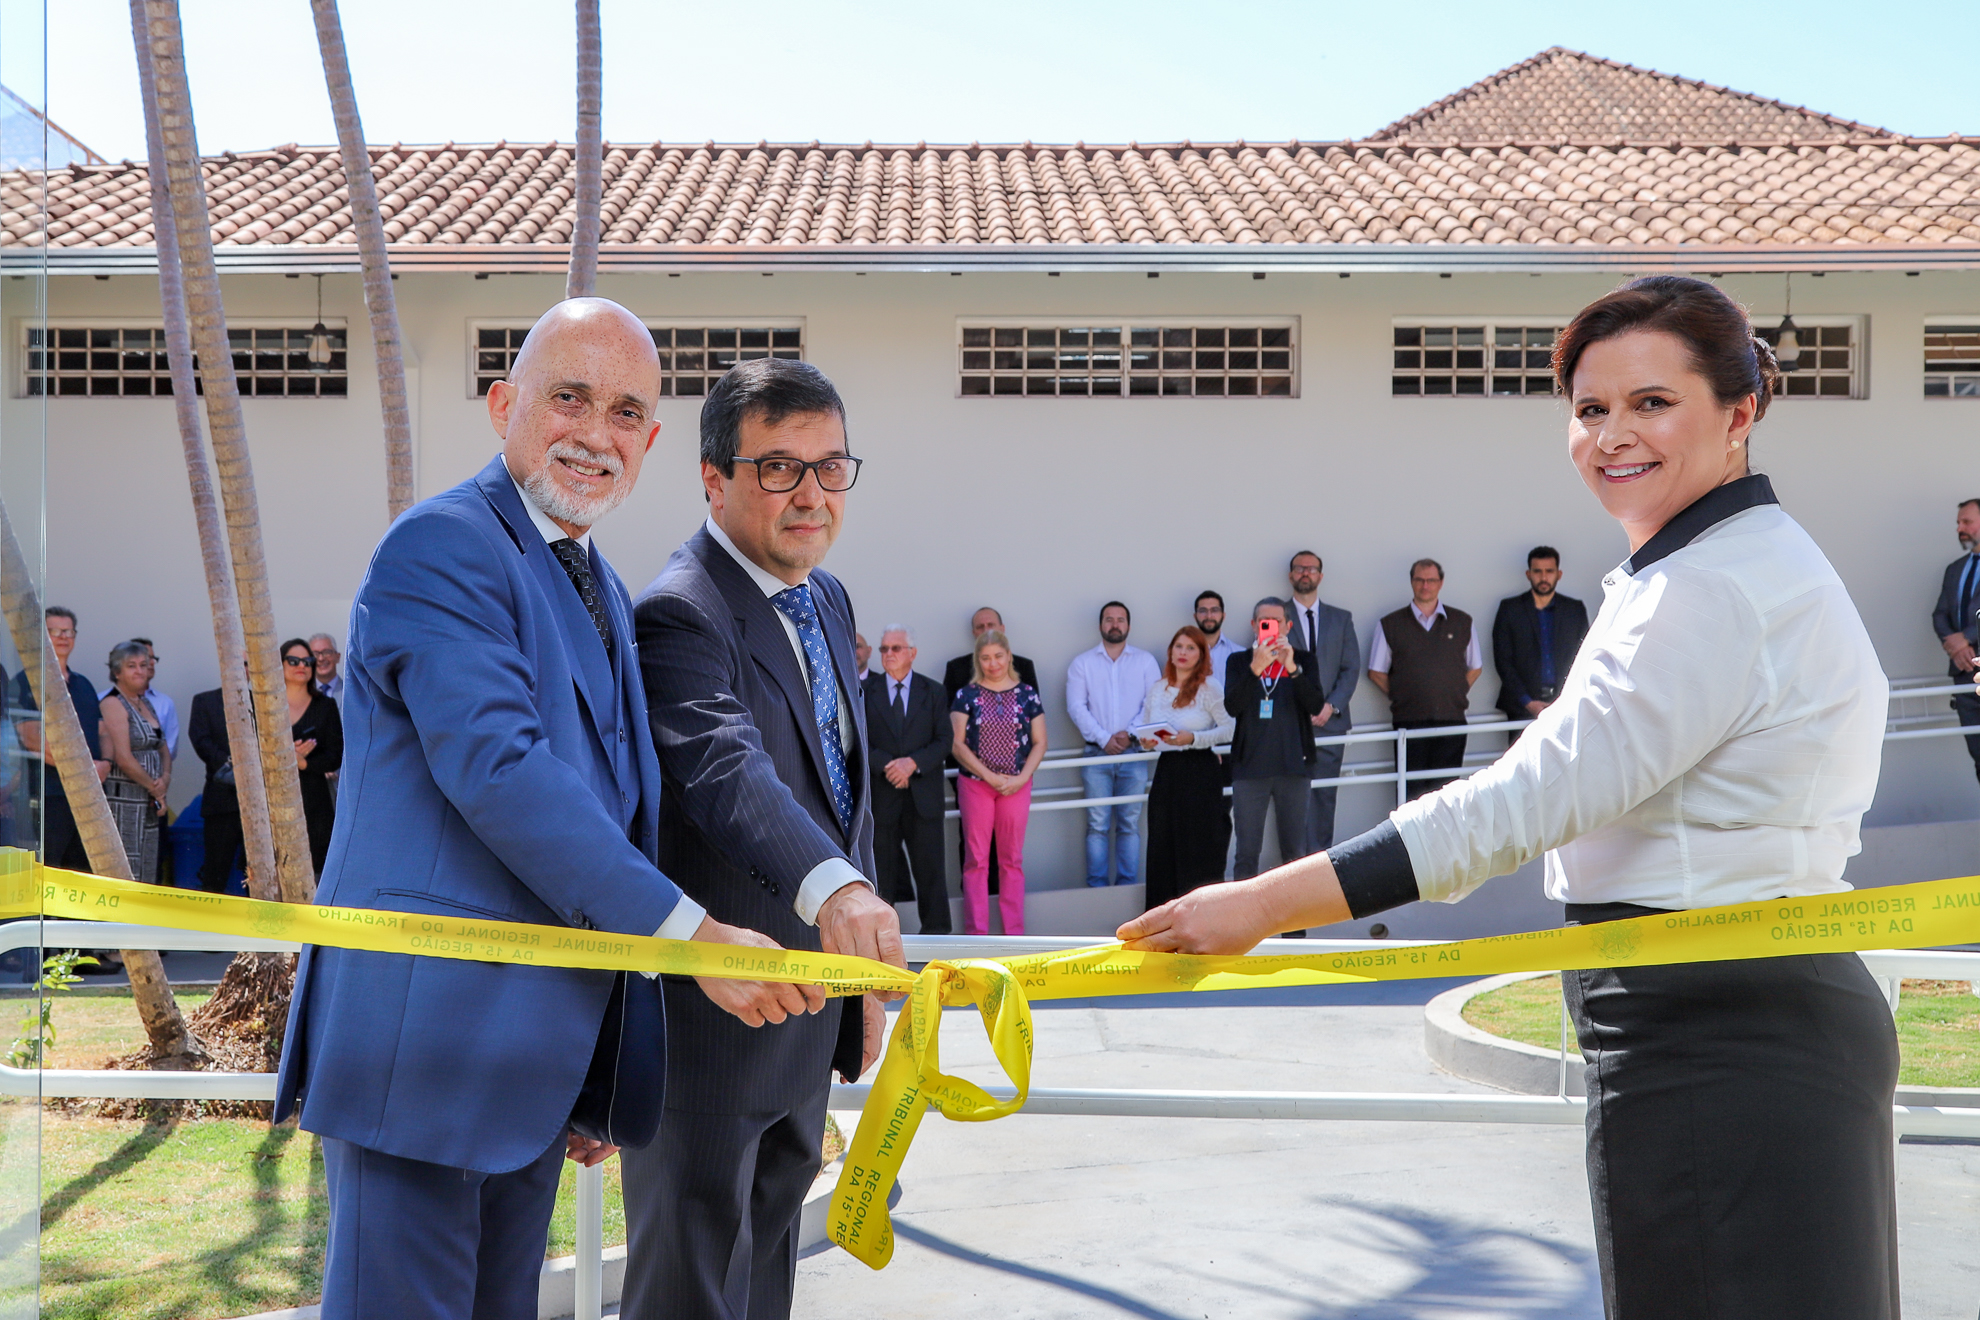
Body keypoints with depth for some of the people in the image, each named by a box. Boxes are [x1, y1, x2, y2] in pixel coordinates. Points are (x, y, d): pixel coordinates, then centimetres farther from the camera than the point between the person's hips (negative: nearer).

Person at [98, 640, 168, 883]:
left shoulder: (146, 704, 17)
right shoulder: (112, 704, -8)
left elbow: (163, 750, 18)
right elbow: (123, 758, -15)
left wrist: (165, 778, -2)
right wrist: (155, 789, -8)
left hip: (149, 800, 8)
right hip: (123, 797, -8)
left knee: (148, 871, 7)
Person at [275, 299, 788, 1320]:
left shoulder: (603, 594, 18)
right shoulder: (440, 545, -10)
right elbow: (499, 769, -23)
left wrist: (597, 1083, 21)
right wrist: (689, 931, -23)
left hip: (539, 1049, 9)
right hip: (429, 1032, -9)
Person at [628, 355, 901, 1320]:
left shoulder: (828, 600, 9)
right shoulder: (679, 615, -21)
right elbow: (725, 768, -40)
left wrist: (865, 964, 14)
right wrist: (833, 886, -56)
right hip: (710, 1015, -9)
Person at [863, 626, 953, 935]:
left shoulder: (932, 692, 8)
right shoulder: (865, 691, 6)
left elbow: (944, 740, 2)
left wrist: (913, 763, -14)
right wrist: (886, 765, -16)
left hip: (923, 794, 0)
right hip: (881, 794, 0)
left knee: (929, 866, 1)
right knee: (882, 866, 3)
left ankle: (936, 931, 10)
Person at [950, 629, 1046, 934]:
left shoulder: (1027, 694, 5)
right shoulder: (966, 695, 1)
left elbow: (1039, 742, 5)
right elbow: (957, 743, -3)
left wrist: (1022, 777, -9)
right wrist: (989, 776, -11)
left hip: (1017, 786, 1)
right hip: (975, 784, -1)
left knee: (1012, 858, 5)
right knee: (976, 860, 0)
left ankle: (1014, 932, 12)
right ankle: (976, 933, 5)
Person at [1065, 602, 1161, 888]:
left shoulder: (1145, 661, 11)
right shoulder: (1082, 663, 10)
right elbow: (1076, 707, 2)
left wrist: (1130, 733, -10)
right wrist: (1103, 738, -8)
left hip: (1134, 752, 1)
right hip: (1097, 755, 0)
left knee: (1130, 823, 0)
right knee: (1097, 824, -4)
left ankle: (1127, 886, 4)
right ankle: (1096, 887, -1)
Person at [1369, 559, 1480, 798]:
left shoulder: (1462, 623, 11)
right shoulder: (1391, 624, 7)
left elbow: (1475, 667, 18)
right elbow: (1376, 672, 9)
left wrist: (1456, 694, 6)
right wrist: (1400, 696, 0)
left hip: (1451, 720, 1)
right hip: (1409, 722, -1)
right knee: (1412, 791, -4)